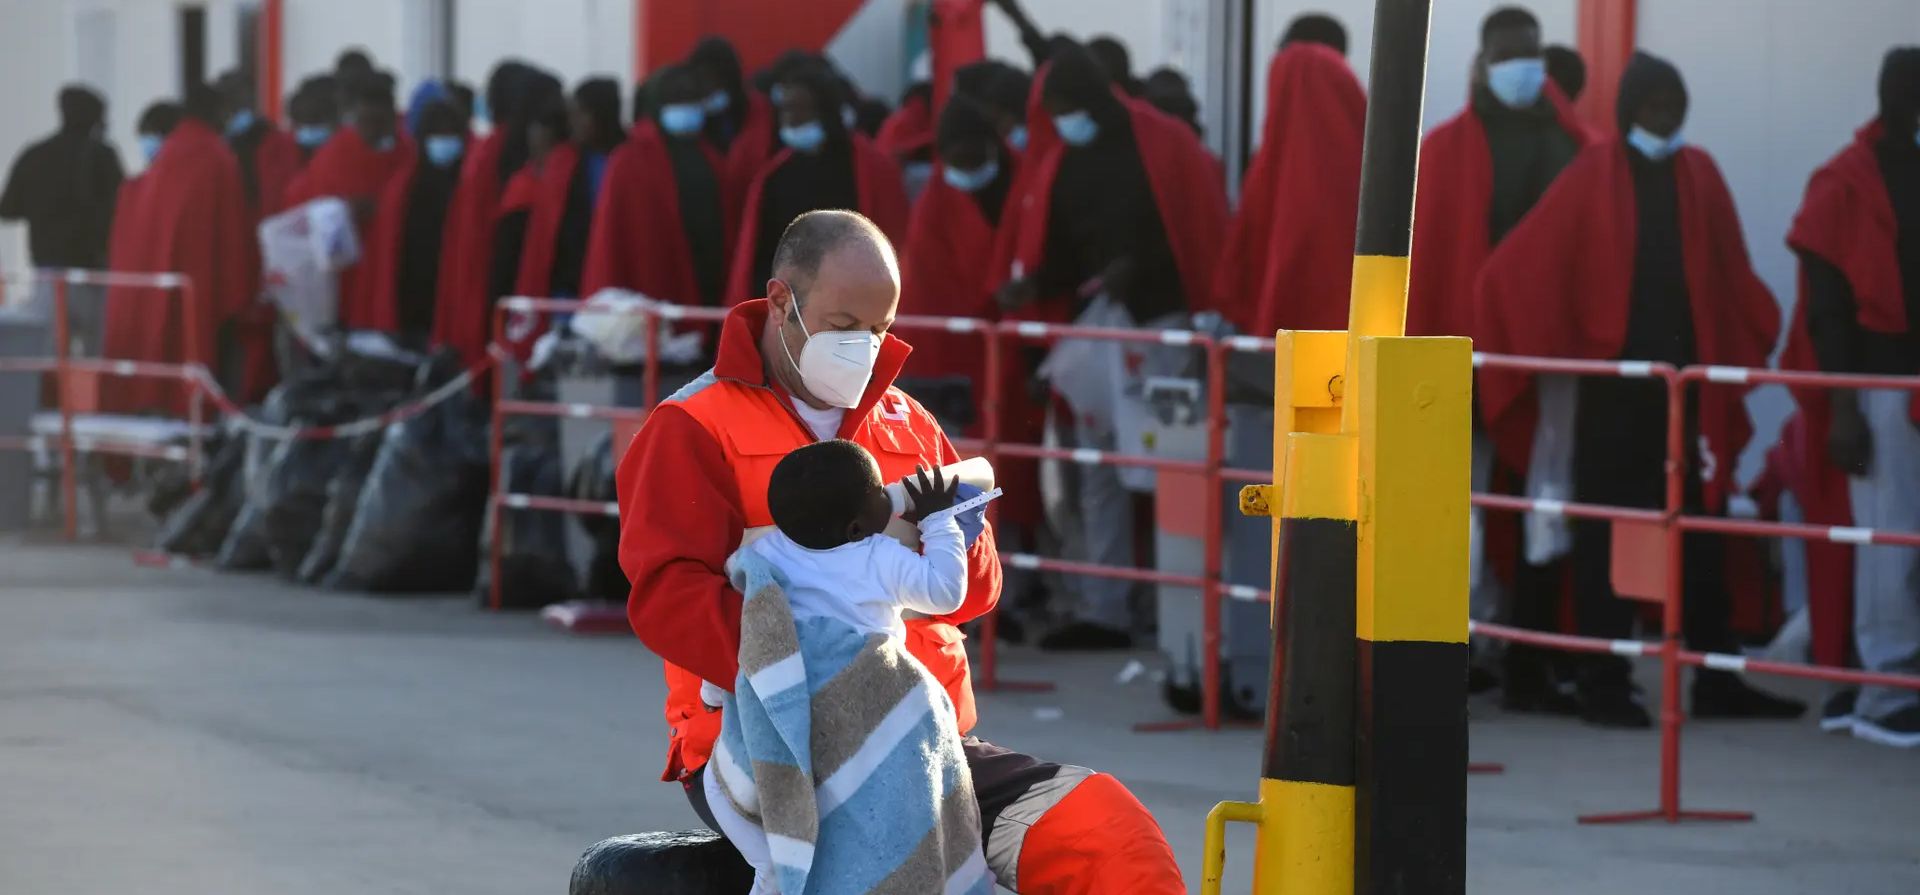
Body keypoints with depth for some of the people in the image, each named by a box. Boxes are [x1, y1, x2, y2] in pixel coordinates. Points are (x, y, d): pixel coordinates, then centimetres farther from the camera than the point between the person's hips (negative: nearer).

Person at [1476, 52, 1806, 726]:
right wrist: (1561, 347, -3)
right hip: (1614, 388, -3)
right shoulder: (1592, 178, -1)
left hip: (1689, 382, 3)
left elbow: (1732, 279, 11)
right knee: (1607, 541, 0)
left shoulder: (1699, 177, 9)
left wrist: (1744, 348, 1)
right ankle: (1604, 687, 4)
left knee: (1701, 537, 5)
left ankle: (1717, 683, 9)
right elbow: (1518, 269, -4)